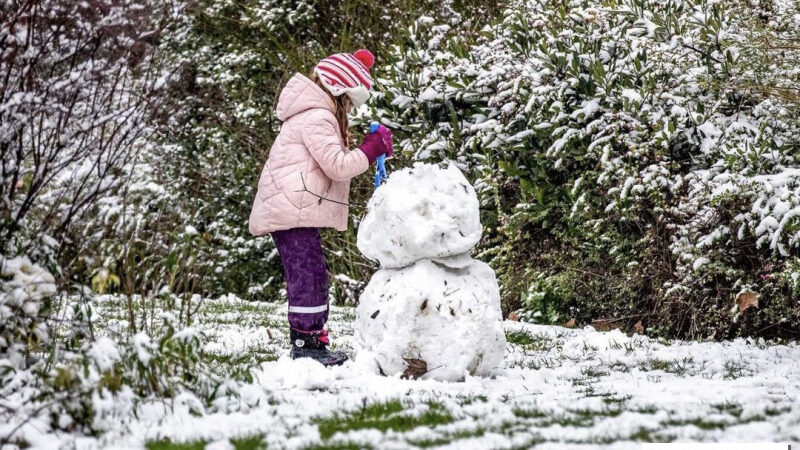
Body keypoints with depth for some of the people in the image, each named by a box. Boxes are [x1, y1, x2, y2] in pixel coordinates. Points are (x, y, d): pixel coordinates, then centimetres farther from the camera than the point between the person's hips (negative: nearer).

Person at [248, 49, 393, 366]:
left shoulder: (313, 114, 21)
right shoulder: (317, 119, -13)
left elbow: (331, 164, 26)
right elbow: (338, 166, -18)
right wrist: (372, 149, -10)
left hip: (286, 209, 11)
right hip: (293, 210, -11)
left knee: (305, 277, 13)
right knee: (309, 275, -10)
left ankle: (306, 341, 17)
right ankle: (307, 343, -11)